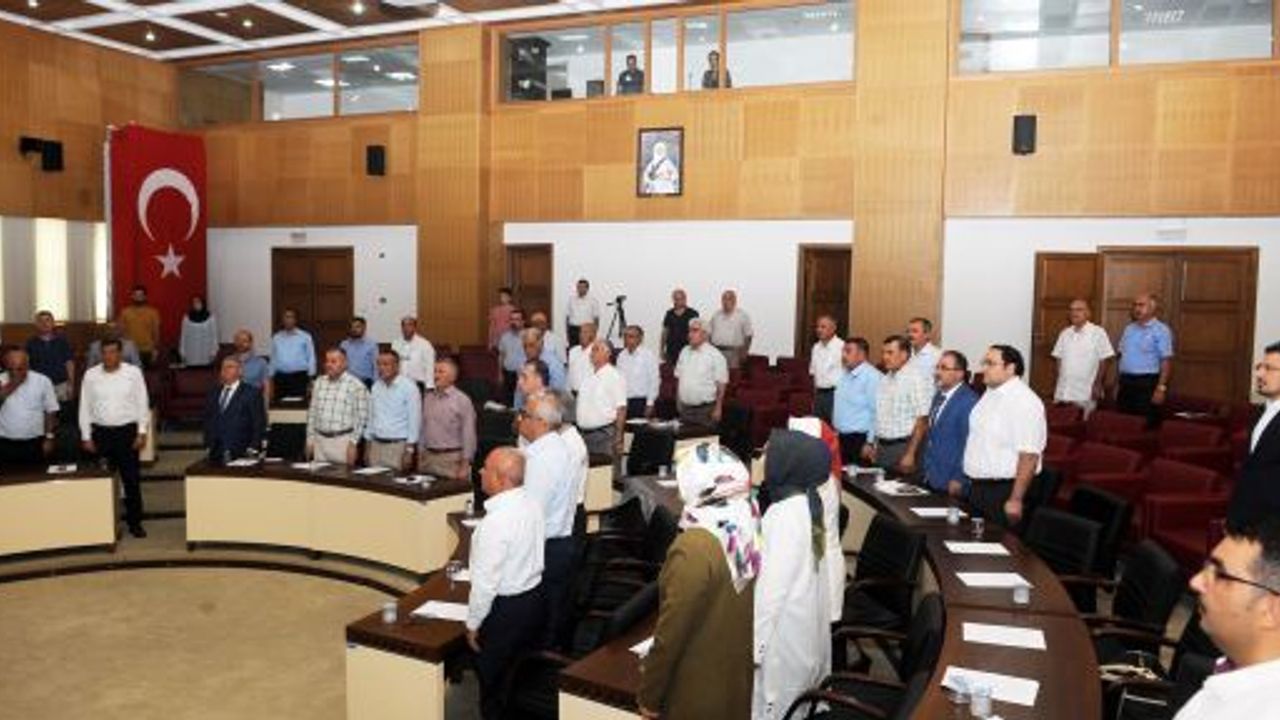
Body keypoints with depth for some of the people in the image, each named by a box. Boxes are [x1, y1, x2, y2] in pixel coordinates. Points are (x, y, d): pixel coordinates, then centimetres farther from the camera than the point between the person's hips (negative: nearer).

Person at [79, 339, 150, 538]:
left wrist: (142, 432, -3)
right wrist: (86, 436, 3)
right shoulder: (91, 375, 2)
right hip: (100, 432, 1)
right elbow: (85, 407, 6)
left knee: (131, 479, 2)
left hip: (127, 431, -1)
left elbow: (142, 404, 1)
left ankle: (134, 522, 12)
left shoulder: (133, 373, -1)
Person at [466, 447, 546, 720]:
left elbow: (486, 581, -22)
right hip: (536, 596, 8)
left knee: (494, 685, 11)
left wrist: (473, 623, -10)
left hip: (506, 608, -8)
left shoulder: (495, 522, -27)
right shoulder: (531, 503, -3)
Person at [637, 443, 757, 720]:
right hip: (739, 685, 6)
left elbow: (671, 631, -20)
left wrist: (649, 695, -7)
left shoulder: (694, 547, -25)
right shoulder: (749, 531, -6)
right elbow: (736, 613, 5)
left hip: (696, 696, -6)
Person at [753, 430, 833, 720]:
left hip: (781, 630, -9)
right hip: (804, 625, 9)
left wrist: (753, 645, -19)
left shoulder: (785, 514, -25)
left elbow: (772, 586, -24)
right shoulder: (804, 503, 4)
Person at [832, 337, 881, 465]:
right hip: (841, 437, 8)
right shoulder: (845, 375, 13)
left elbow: (877, 412, -18)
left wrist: (870, 443, -18)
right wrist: (834, 430, 18)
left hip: (859, 439, -8)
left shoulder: (872, 377, -14)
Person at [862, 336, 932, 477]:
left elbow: (922, 421, -15)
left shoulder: (917, 379, -12)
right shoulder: (884, 380, 11)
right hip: (881, 446, 7)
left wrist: (910, 454, -18)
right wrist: (873, 444, 12)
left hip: (903, 446, -7)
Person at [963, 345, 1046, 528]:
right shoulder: (989, 394, 10)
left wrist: (1016, 500, -23)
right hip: (978, 487, 8)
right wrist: (972, 482, 15)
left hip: (1004, 491, -8)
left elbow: (1029, 456, -22)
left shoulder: (1024, 402, -18)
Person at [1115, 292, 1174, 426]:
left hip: (1147, 383, -6)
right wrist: (1119, 383, 13)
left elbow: (1166, 361, -11)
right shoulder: (1129, 329, 13)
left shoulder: (1161, 330, -6)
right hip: (1125, 382, 6)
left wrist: (1161, 388, -18)